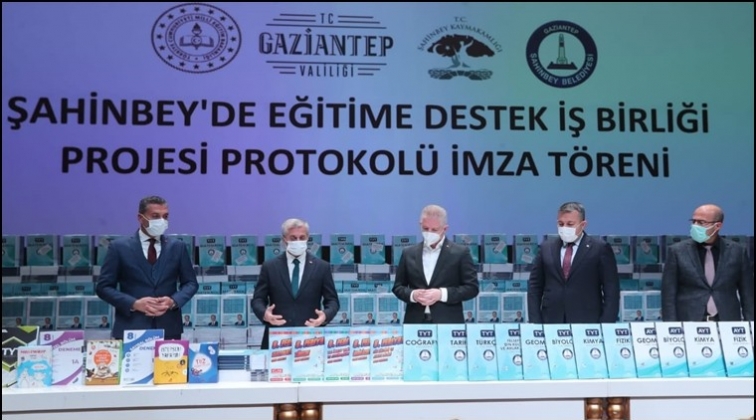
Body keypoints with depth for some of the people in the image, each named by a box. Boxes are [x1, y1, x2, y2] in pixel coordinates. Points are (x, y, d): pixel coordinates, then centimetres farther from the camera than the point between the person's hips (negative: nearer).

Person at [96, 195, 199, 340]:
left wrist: (174, 301, -9)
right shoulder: (119, 247, 2)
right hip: (131, 329, -2)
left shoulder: (177, 247, 8)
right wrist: (134, 303, -14)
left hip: (168, 329, 2)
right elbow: (104, 287, 1)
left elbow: (190, 283, 12)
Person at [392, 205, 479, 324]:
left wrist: (442, 294, -14)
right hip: (415, 323, 3)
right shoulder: (408, 253, 12)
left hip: (448, 323, -2)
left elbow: (472, 287, -1)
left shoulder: (460, 252, 2)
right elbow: (398, 287, 14)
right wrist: (412, 295, -8)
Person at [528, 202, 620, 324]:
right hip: (550, 321, 3)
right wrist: (535, 322, 1)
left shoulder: (600, 248, 1)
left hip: (587, 323, -2)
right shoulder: (546, 247, 10)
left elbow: (611, 291, 0)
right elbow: (535, 287, 11)